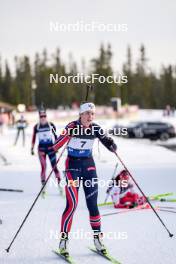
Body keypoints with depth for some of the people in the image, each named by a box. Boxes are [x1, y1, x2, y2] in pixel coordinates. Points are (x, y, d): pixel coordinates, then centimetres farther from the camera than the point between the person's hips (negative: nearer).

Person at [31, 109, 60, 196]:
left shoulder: (51, 125, 0)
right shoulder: (36, 127, 2)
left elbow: (55, 136, 7)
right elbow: (33, 138, 9)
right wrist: (32, 148, 6)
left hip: (51, 147, 0)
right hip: (41, 148, 0)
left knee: (54, 166, -2)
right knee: (43, 167, -7)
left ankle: (59, 184, 5)